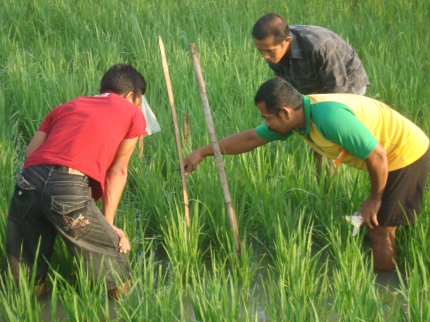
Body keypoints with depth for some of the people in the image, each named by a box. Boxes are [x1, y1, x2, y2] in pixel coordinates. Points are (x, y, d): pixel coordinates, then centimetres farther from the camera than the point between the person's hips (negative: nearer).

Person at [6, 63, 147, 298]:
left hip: (28, 182, 5)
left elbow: (30, 152, 20)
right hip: (71, 188, -5)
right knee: (118, 287, 6)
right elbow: (117, 172, 17)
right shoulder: (133, 113, 21)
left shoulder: (67, 107, 32)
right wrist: (108, 225, 17)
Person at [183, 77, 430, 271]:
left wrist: (375, 199, -14)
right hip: (389, 156, 9)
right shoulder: (297, 115, -5)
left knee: (381, 232, -2)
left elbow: (377, 156, -29)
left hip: (407, 154, -9)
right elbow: (250, 138, 7)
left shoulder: (330, 117, -34)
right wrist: (203, 152, 8)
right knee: (377, 228, 18)